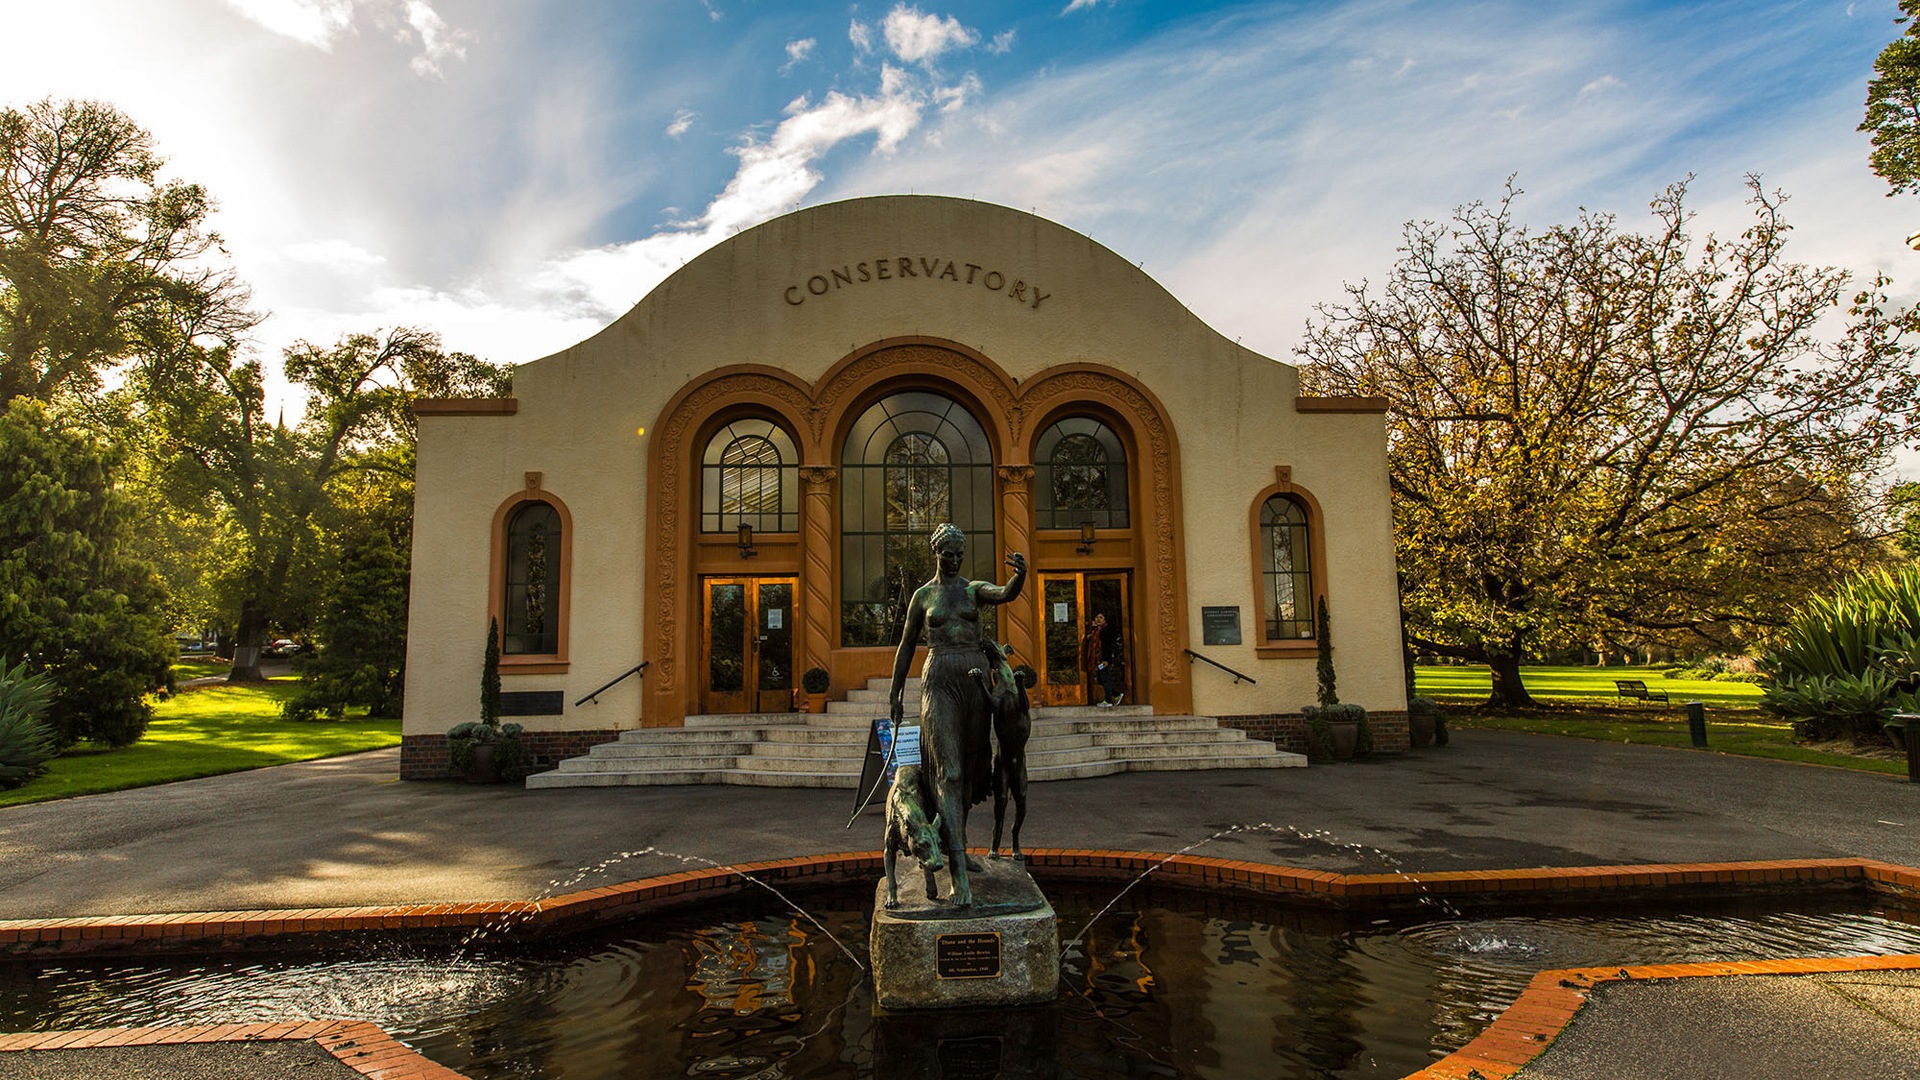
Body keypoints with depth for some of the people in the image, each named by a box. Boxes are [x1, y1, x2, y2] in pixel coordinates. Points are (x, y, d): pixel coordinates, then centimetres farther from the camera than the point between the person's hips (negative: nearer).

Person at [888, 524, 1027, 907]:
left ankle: (957, 843, 34)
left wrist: (1020, 575, -38)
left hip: (975, 679, 3)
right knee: (949, 771, -13)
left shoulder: (975, 589, 8)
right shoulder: (922, 595, 8)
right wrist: (895, 694, 15)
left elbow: (1006, 594, -15)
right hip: (939, 682, -2)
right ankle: (959, 874, -18)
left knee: (970, 768, 11)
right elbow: (906, 646, 14)